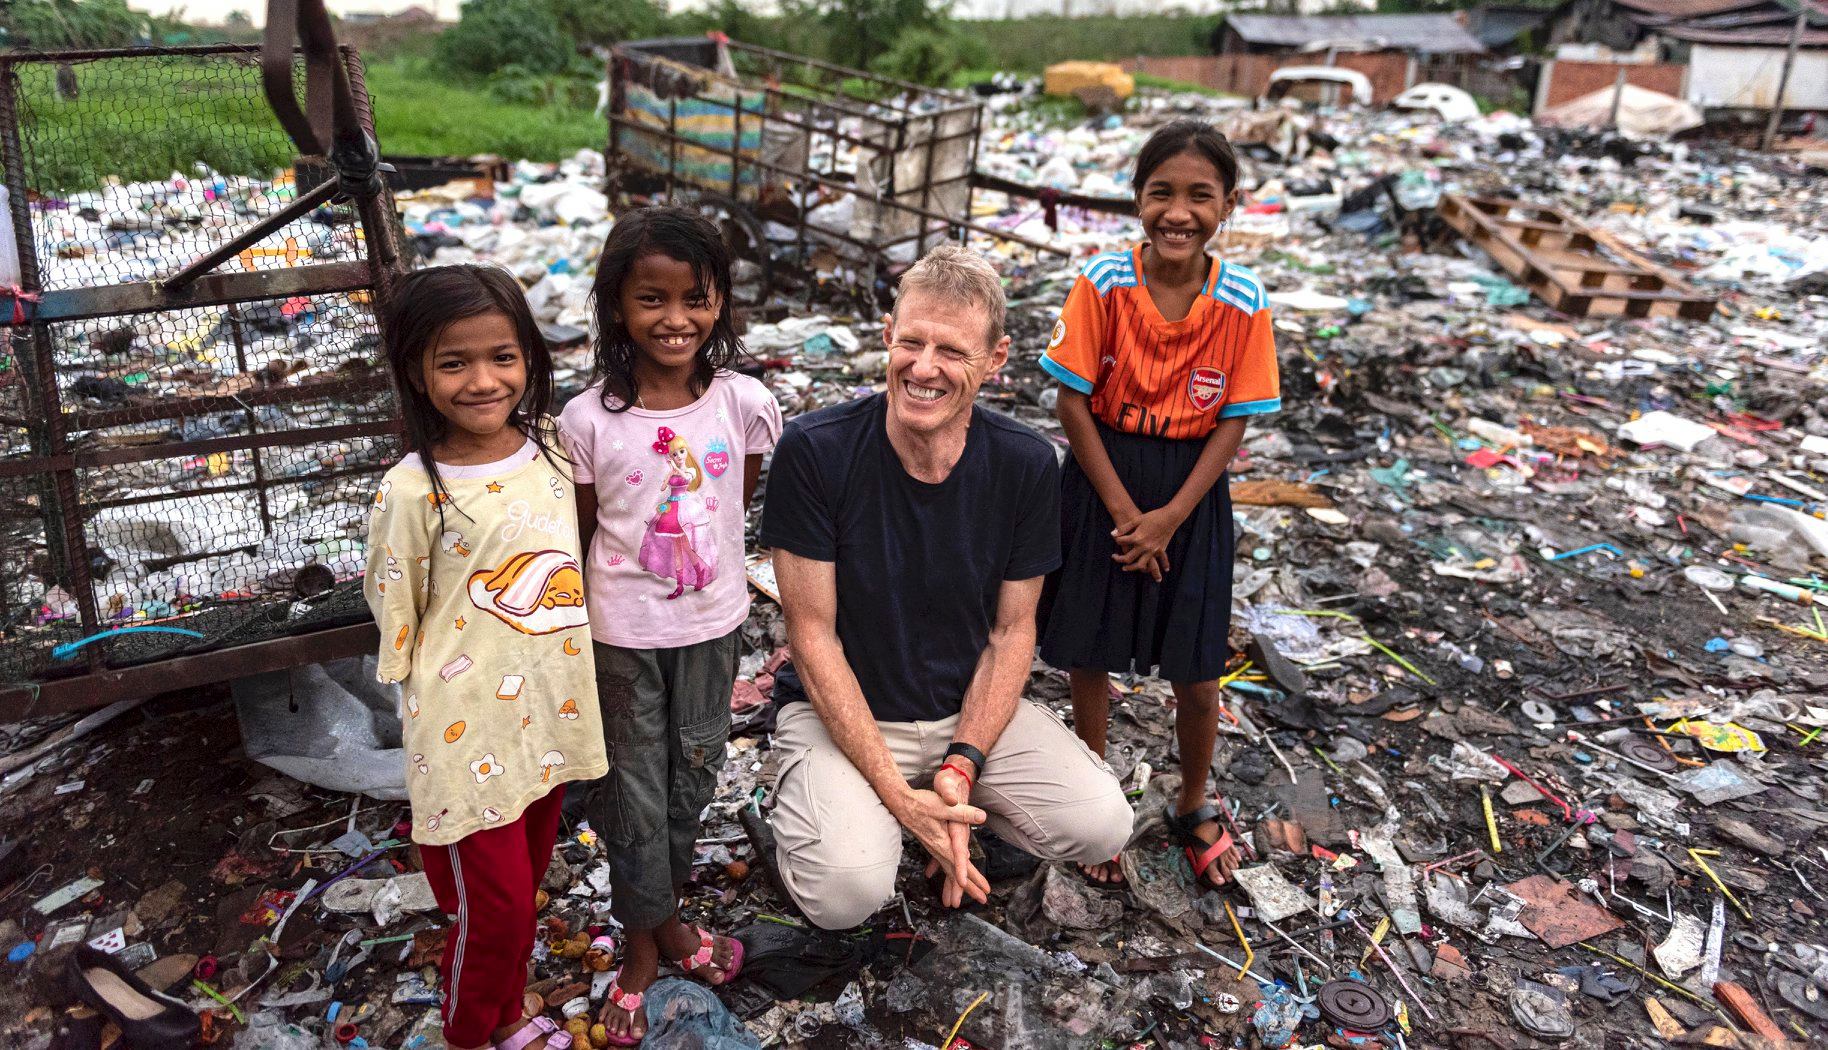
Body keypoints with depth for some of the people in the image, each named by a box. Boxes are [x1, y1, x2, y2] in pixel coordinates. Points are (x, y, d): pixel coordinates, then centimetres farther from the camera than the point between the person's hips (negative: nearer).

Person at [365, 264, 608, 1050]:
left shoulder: (551, 451, -3)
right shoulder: (413, 492, -19)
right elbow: (395, 616, -8)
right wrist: (438, 707, -2)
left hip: (550, 715, 5)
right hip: (472, 733, -5)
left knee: (524, 888, 22)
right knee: (495, 908, 8)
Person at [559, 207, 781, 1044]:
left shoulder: (744, 404, -12)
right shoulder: (589, 419, -16)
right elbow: (581, 532, -5)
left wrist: (702, 557, 5)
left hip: (712, 626, 2)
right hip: (624, 633, -2)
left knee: (692, 778, 19)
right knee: (635, 787, 13)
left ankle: (663, 915, 45)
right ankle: (644, 941, 36)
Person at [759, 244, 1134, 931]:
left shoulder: (1027, 467, -9)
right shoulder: (814, 452, -19)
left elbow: (1012, 630, -2)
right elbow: (813, 633, -15)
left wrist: (960, 767, -16)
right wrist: (898, 795, -19)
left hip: (973, 706, 3)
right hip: (840, 710, -3)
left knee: (1101, 825, -16)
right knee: (847, 892, -26)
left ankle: (948, 794, 11)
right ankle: (817, 800, 9)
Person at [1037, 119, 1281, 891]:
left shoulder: (1243, 300, -10)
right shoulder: (1103, 282, -13)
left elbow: (1234, 422, -6)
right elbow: (1072, 400, -10)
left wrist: (1170, 518, -13)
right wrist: (1123, 509, -12)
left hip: (1191, 492, 1)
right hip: (1103, 484, 0)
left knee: (1197, 676, 8)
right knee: (1090, 656, 11)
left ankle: (1193, 809, 35)